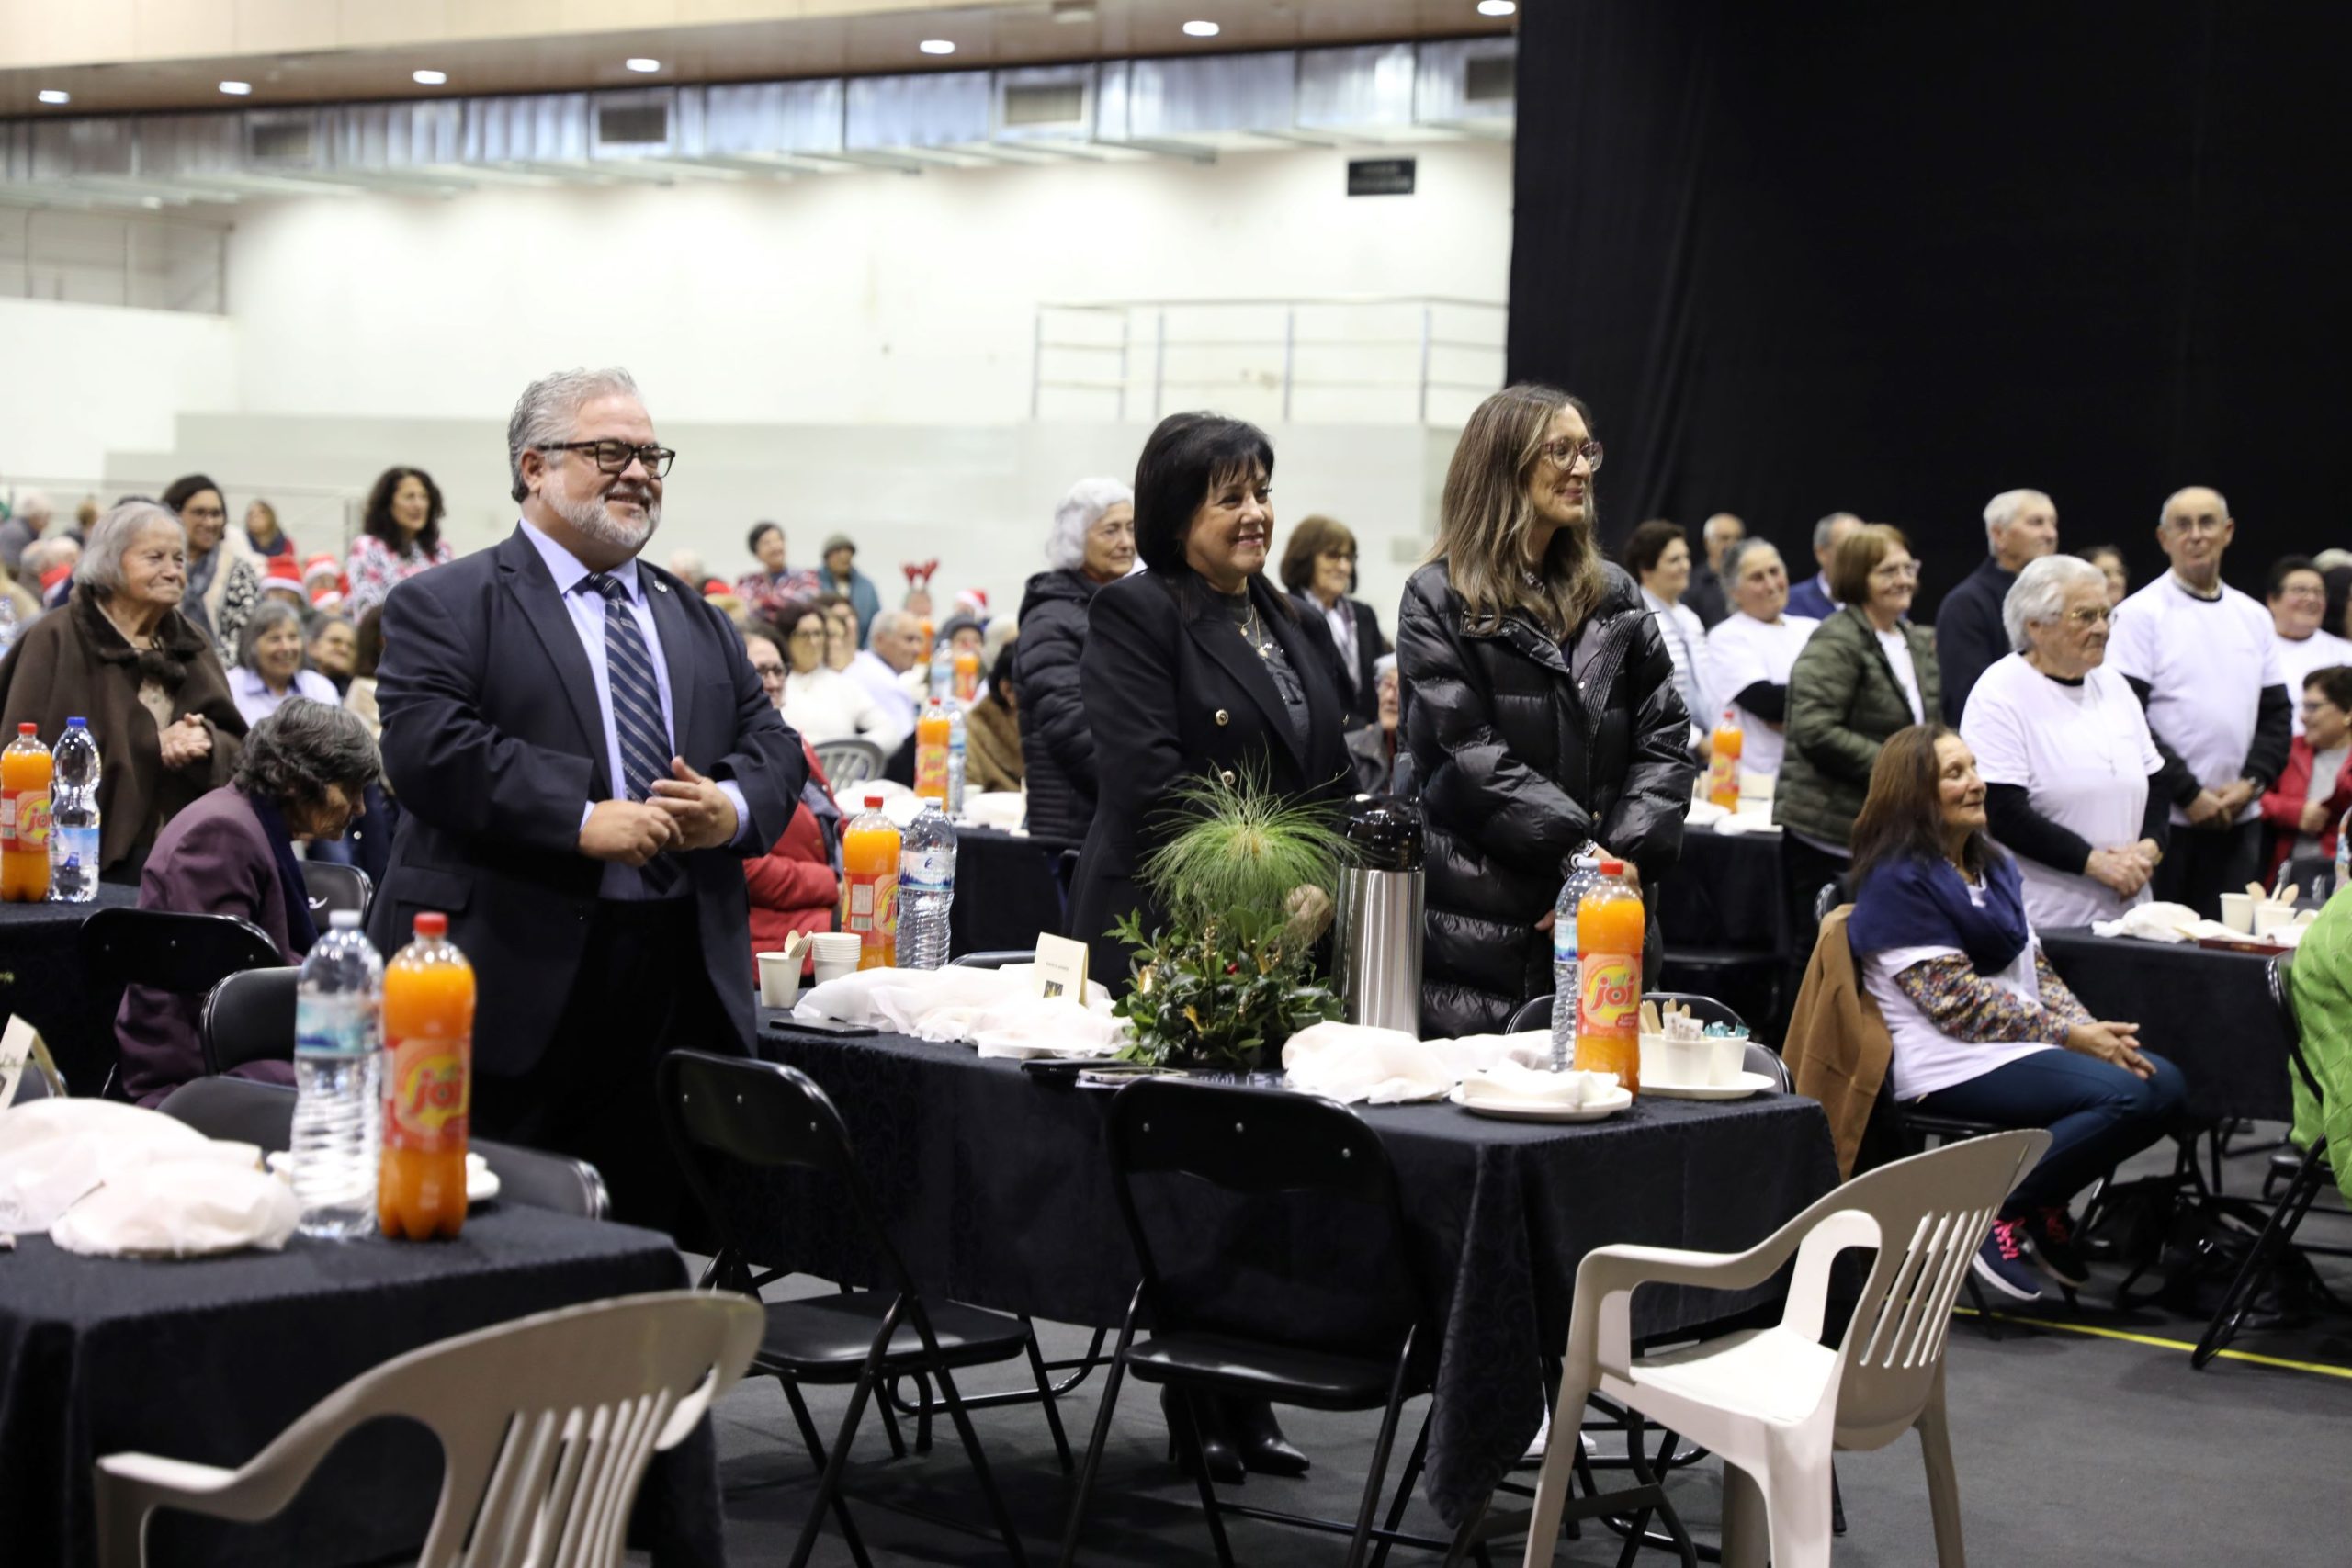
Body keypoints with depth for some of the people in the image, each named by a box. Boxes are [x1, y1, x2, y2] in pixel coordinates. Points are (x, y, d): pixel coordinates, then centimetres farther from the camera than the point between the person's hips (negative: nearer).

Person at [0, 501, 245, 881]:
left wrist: (207, 743, -14)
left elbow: (238, 750, 11)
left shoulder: (192, 645, 14)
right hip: (89, 861, -5)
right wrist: (153, 747, -14)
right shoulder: (55, 642, -6)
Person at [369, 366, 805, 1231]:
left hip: (674, 992, 6)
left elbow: (773, 743, 16)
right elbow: (427, 747, -14)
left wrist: (733, 808, -8)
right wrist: (581, 820, -21)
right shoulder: (445, 606, 0)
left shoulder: (698, 621, 20)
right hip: (511, 989, -5)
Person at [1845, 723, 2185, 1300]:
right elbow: (1957, 1002, -15)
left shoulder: (1993, 867, 20)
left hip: (2024, 1043, 9)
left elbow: (2035, 970, 16)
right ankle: (1998, 1214, -14)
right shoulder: (1899, 882, -9)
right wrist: (2072, 1037, -16)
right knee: (2124, 1096, -26)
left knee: (2165, 1085, -10)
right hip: (1950, 1064, -9)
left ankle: (2045, 1207, 4)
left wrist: (2095, 1030, -3)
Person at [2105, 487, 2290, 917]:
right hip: (2165, 818, -5)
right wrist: (2189, 794, -13)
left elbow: (2276, 716, 13)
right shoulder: (2140, 614, -4)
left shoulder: (2253, 618, 13)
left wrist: (2251, 782, -4)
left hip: (2240, 818, 5)